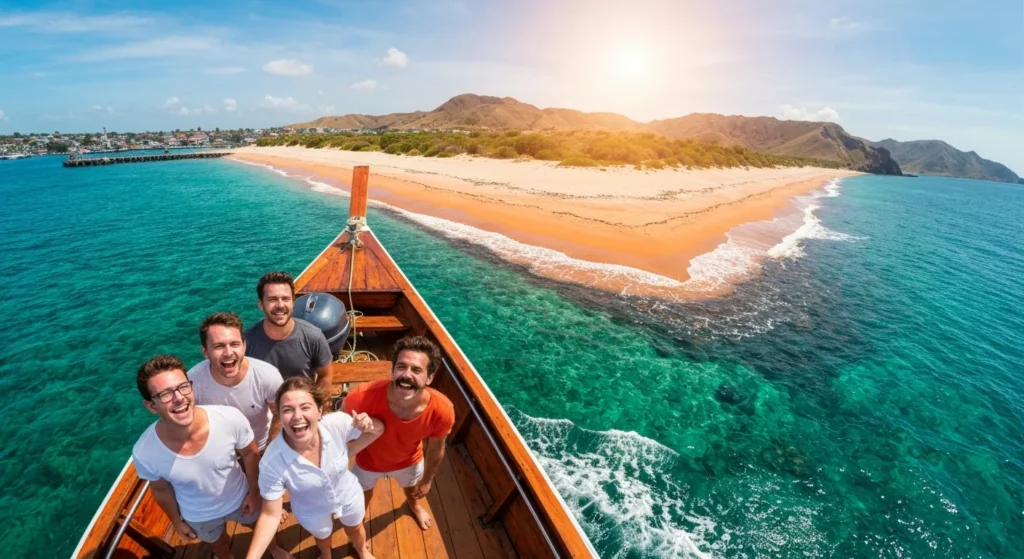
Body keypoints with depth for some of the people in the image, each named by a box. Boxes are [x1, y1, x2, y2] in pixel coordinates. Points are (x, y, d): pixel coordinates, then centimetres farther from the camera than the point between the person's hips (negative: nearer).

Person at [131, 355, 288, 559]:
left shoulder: (231, 419, -37)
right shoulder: (144, 453, -33)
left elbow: (250, 453, -14)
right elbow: (161, 490, -10)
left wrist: (254, 491, -3)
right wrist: (177, 521, 5)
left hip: (240, 499, 0)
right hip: (198, 517, 0)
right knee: (217, 543, 32)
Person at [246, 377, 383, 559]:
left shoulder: (338, 423, -36)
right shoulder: (273, 462, -38)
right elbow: (271, 515, -24)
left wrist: (371, 429, -39)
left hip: (348, 495, 1)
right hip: (312, 512, -1)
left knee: (355, 529, 32)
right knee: (322, 536, 34)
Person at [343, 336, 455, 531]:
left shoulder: (442, 410, -37)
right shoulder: (363, 398, -43)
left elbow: (435, 449, -14)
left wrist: (427, 480, 2)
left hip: (410, 460, 1)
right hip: (369, 461, -1)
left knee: (412, 488, 35)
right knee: (363, 494, 32)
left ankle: (414, 505, 72)